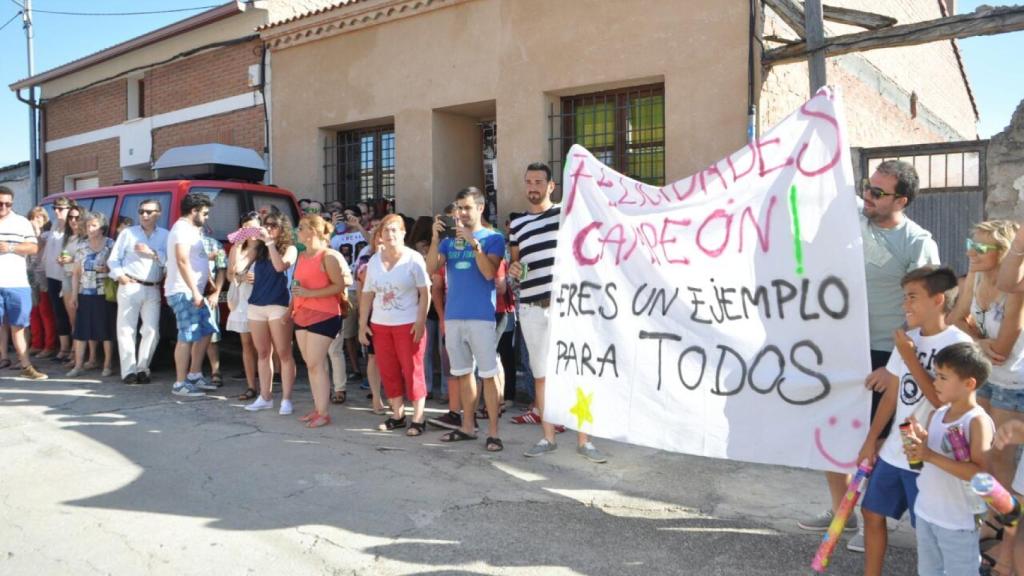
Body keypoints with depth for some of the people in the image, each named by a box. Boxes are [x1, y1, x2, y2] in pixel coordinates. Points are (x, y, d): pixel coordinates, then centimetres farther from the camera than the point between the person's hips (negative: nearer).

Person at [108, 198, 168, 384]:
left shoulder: (164, 235, 10)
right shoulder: (128, 233, 10)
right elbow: (113, 259, 7)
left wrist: (152, 253, -14)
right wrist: (120, 276, -8)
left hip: (153, 289, 1)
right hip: (130, 287, -1)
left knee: (151, 330, -1)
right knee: (126, 329, -2)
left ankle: (142, 369, 11)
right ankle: (128, 371, 2)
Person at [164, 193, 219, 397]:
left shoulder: (191, 229, 20)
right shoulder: (182, 228, -12)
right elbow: (182, 261, -21)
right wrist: (195, 291, -23)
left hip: (192, 292, 11)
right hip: (183, 292, -11)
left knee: (206, 331, 13)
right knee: (187, 337, -9)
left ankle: (194, 375, 20)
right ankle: (180, 384, -4)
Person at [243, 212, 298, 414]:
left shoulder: (290, 249, 0)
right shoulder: (258, 248, 12)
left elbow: (280, 266, -19)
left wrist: (270, 242, -15)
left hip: (278, 306, -5)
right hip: (255, 305, 5)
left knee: (283, 354, -2)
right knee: (262, 354, 11)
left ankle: (286, 399, 3)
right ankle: (265, 397, 19)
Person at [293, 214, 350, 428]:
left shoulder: (328, 256, -11)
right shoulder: (302, 256, 15)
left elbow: (340, 285, -15)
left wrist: (310, 294, -19)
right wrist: (291, 308, 15)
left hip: (323, 316, -8)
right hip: (302, 316, 8)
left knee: (316, 364, -8)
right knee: (309, 364, 9)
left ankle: (324, 414, -2)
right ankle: (318, 409, 17)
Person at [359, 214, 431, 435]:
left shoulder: (413, 258, -5)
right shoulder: (374, 261, 9)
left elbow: (425, 292, -8)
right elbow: (367, 294, 11)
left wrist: (421, 321, -15)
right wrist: (362, 324, 7)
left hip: (408, 324, -5)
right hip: (380, 325, 5)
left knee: (412, 371, -2)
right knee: (388, 372, 8)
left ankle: (418, 419, 6)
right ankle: (398, 415, 21)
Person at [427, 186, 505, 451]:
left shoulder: (492, 238, 0)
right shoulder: (449, 239, 12)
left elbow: (489, 273, -14)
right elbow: (431, 267, 0)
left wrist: (473, 241, -20)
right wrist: (435, 237, -11)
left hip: (481, 316, -5)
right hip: (453, 315, 5)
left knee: (488, 374, -4)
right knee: (463, 372, 13)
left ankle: (493, 431, 0)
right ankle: (468, 426, 23)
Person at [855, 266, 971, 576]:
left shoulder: (958, 343, -15)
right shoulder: (908, 338, 4)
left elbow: (944, 401, -23)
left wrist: (909, 358, -21)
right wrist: (871, 439, 12)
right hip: (893, 451, 7)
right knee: (872, 512, 16)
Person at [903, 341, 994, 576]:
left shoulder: (978, 421, -18)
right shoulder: (936, 415, 2)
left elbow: (980, 473, -27)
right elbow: (922, 459, 7)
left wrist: (931, 455, -30)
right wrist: (916, 448, -15)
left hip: (958, 521, -7)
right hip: (925, 512, 7)